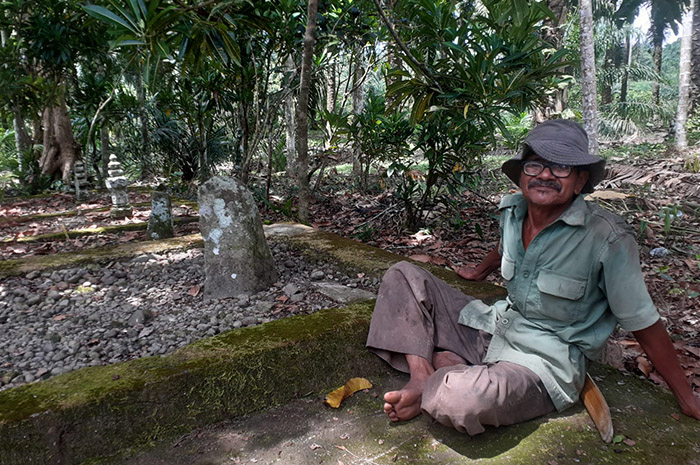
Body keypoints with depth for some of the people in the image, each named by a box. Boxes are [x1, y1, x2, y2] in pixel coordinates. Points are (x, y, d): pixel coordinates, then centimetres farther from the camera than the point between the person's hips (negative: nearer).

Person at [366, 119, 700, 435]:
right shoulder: (512, 209, -2)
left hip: (544, 360, -6)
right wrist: (479, 272, 42)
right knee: (403, 275, 1)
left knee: (466, 401, -39)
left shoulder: (607, 238, -20)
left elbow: (643, 323, -10)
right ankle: (422, 376, -11)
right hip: (494, 326, 7)